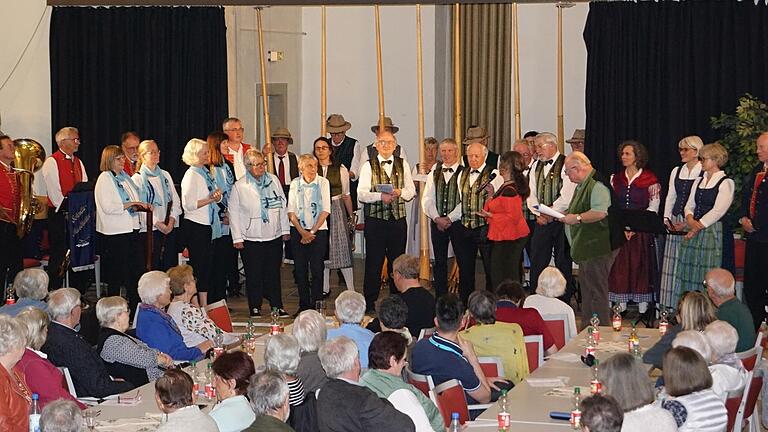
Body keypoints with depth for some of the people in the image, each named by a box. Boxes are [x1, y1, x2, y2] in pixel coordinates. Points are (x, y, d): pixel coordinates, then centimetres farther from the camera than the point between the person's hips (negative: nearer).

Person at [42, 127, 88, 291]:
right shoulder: (52, 162, -7)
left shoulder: (78, 162, 15)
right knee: (58, 254, -4)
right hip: (59, 214, -6)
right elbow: (54, 191, -13)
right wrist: (66, 210, -14)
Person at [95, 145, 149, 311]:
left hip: (132, 229, 8)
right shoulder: (105, 178, -8)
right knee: (117, 273, 0)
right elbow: (108, 207, -18)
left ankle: (135, 306, 19)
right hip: (115, 233, -8)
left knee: (136, 268, 10)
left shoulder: (125, 177, 16)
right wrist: (131, 204, -19)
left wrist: (143, 205, 9)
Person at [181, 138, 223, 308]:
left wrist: (218, 195, -2)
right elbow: (189, 204, -20)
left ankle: (204, 305, 15)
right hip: (195, 225, -8)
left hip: (207, 225, 8)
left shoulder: (206, 173, 13)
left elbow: (214, 195, 21)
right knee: (198, 265, -4)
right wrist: (211, 199, -19)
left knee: (207, 266, 10)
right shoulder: (191, 175, -12)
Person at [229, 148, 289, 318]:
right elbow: (234, 213, -1)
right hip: (251, 239, -3)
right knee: (254, 275, 2)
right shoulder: (239, 186, -3)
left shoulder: (273, 180, 7)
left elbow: (283, 205, 12)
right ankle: (255, 308, 12)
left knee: (273, 273, 8)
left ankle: (277, 306, 15)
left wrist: (285, 229, 10)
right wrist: (237, 238, -5)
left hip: (274, 236, 3)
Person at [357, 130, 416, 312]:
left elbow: (411, 191, 10)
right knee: (373, 263, -1)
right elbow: (361, 194, -9)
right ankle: (369, 303, 6)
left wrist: (400, 192, -11)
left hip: (398, 220, 3)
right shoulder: (368, 166, 0)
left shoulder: (403, 164, 10)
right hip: (375, 220, -3)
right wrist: (380, 196, -24)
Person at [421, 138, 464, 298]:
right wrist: (437, 218, -7)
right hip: (437, 223, 4)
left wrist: (450, 218, -13)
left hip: (457, 222, -4)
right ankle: (440, 298, 14)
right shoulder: (434, 173, 11)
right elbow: (427, 199, 6)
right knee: (439, 261, 7)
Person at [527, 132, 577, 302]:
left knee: (563, 263, 2)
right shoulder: (536, 166, 12)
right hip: (541, 221, 6)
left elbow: (567, 195, -15)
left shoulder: (566, 164, -8)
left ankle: (564, 302, 9)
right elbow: (531, 194, 10)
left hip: (561, 220, -6)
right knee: (537, 262, 4)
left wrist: (549, 213, -11)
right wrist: (539, 214, -4)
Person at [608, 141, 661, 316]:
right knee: (619, 267, 2)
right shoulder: (616, 178, 9)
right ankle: (620, 306, 7)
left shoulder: (650, 180, -3)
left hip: (642, 230, -4)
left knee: (641, 265, -1)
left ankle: (643, 308, 6)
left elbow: (654, 207, -6)